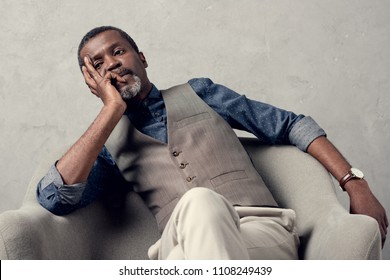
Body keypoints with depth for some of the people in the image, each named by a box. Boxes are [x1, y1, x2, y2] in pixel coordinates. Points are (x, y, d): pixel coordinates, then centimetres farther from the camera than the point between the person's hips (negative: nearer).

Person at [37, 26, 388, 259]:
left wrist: (355, 183, 7)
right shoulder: (108, 143, 20)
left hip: (264, 232, 0)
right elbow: (52, 196, 0)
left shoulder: (198, 92, 21)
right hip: (183, 249, 0)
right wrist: (112, 108, 4)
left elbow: (291, 125, 21)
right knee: (200, 201, -36)